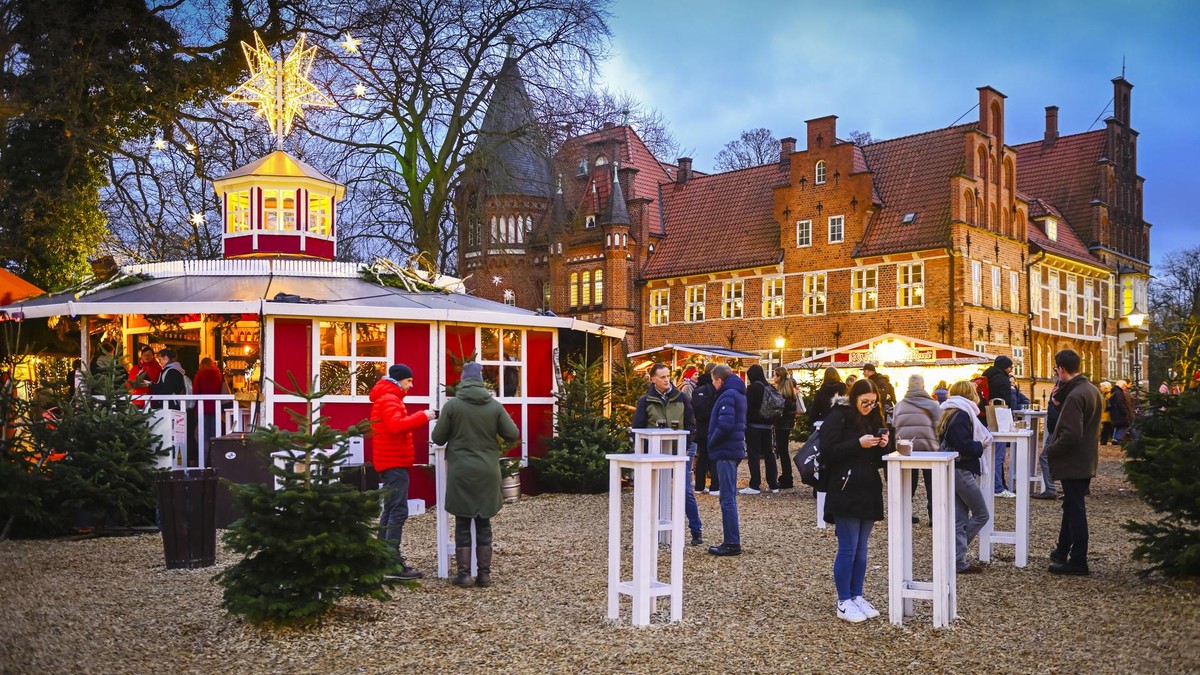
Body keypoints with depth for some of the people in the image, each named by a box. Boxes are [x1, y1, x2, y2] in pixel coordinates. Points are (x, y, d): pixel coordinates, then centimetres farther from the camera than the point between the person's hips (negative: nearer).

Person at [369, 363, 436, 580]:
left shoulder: (387, 398, 20)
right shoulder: (389, 399, -13)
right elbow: (396, 425, -29)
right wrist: (423, 416, -26)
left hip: (391, 462, 11)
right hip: (395, 462, -11)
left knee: (390, 510, 15)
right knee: (398, 511, -13)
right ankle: (393, 564, -16)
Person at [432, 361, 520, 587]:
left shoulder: (452, 405, -6)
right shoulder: (495, 406, -1)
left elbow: (438, 438, -1)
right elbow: (513, 435, 1)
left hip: (461, 473, -2)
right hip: (487, 473, 2)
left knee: (463, 524, 6)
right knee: (484, 524, 10)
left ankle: (464, 573, 5)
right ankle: (484, 573, 11)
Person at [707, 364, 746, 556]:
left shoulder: (728, 396, -14)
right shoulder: (738, 393, 17)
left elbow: (725, 425, -26)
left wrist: (712, 443, -11)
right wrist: (714, 444, 15)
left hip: (726, 452, -10)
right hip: (734, 450, 10)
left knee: (727, 499, -6)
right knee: (729, 497, 15)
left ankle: (732, 543, -4)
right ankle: (731, 541, 21)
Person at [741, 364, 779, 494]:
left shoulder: (752, 388, -12)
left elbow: (747, 408, -15)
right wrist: (772, 423, 18)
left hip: (754, 425, -6)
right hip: (768, 425, 7)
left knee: (753, 454, -3)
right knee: (769, 454, 12)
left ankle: (754, 485, -6)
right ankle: (773, 485, 15)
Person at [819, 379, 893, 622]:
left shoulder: (873, 419, 13)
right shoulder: (838, 418, -8)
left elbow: (879, 459, 19)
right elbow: (828, 452, -16)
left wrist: (885, 445, -3)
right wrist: (858, 444, -22)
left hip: (869, 493, 7)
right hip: (845, 493, -7)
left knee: (861, 548, 12)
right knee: (848, 549, -3)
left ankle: (857, 596, 21)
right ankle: (844, 602, 6)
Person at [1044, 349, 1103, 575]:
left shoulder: (1075, 396, -22)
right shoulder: (1092, 390, 9)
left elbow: (1070, 435, -26)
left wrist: (1051, 450, -13)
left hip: (1073, 462, -10)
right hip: (1087, 461, 10)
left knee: (1074, 510, -2)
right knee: (1071, 506, 19)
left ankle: (1078, 561, 5)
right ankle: (1062, 552, 32)